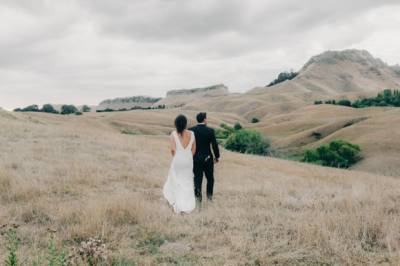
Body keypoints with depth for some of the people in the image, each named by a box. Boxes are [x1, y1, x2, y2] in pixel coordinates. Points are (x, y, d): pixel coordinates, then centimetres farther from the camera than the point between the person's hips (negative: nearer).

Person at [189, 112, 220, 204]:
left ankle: (198, 198, -1)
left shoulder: (191, 130, -6)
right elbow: (214, 145, -8)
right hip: (208, 159, -1)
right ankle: (209, 196, 25)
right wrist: (217, 157, 6)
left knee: (197, 178, 7)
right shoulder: (210, 131, -11)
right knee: (210, 178, 18)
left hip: (195, 159, 1)